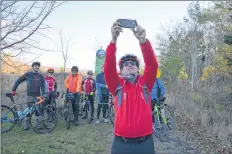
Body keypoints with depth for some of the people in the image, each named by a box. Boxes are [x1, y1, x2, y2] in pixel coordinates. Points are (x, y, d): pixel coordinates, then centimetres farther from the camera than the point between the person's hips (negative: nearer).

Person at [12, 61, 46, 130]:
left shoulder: (41, 76, 6)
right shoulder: (27, 74, 1)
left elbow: (43, 86, 0)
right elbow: (18, 81, 7)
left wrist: (43, 94, -14)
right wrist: (14, 90, 2)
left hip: (38, 95, 2)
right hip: (30, 95, -2)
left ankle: (37, 123, 16)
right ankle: (25, 123, 12)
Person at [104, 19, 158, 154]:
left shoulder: (145, 83, 2)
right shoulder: (117, 85, 0)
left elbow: (152, 65, -14)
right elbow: (109, 67, -16)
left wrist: (143, 40, -29)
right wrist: (113, 40, -29)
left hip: (145, 141, 1)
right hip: (122, 142, 0)